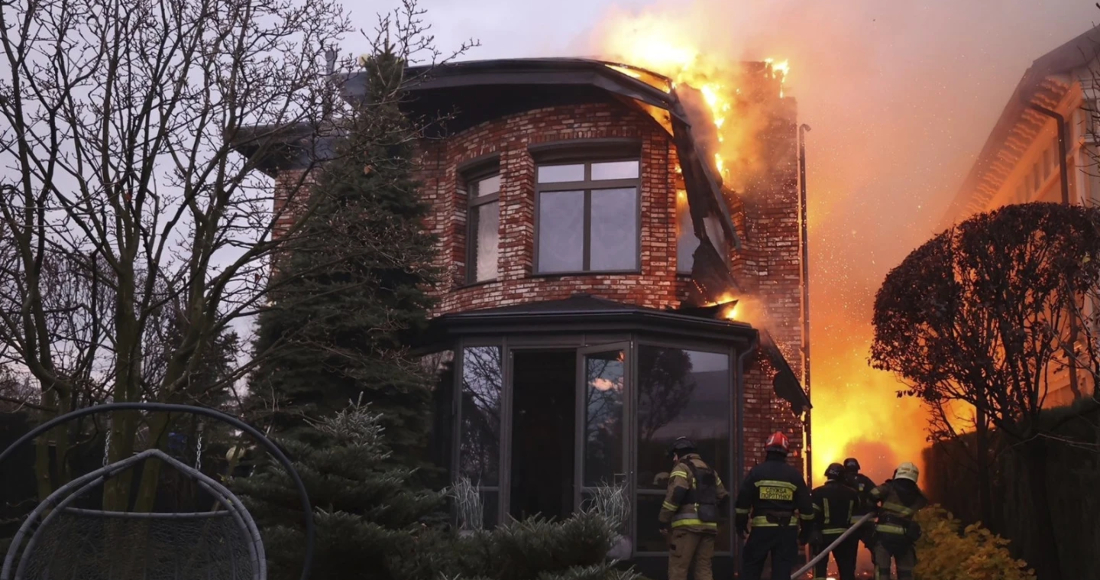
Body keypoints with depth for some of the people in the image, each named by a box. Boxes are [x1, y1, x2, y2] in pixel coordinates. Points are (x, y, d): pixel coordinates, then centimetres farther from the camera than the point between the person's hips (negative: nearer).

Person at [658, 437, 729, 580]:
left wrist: (663, 521, -10)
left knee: (677, 568, -5)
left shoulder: (682, 468, -1)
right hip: (709, 525, 7)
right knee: (704, 567, 8)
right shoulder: (710, 471, 23)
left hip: (688, 525, -7)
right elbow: (723, 497, 24)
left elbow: (675, 495, -14)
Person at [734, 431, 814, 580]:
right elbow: (806, 506, 4)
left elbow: (742, 501, -1)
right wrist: (805, 532, 13)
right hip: (787, 530, 2)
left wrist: (741, 525, 10)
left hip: (761, 528, -1)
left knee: (750, 567, 8)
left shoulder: (756, 472, -1)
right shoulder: (795, 475, 3)